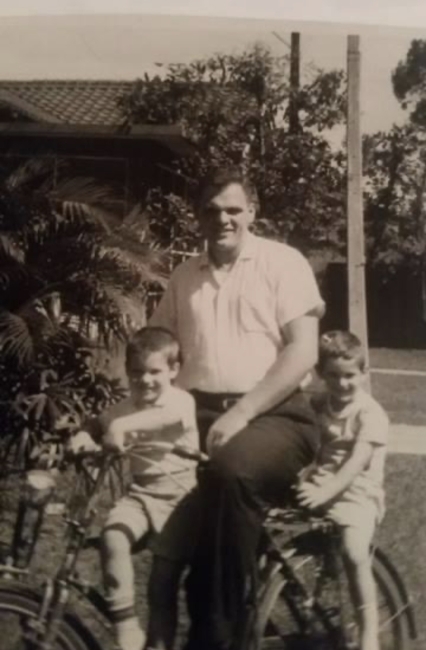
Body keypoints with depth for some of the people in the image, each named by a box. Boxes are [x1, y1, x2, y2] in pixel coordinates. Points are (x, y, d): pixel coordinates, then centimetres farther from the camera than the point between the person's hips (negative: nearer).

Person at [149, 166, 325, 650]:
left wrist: (241, 413, -17)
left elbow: (303, 352, -8)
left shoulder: (282, 262, 2)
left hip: (272, 416, -5)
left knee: (231, 470, -35)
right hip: (199, 416, 5)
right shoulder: (184, 276, 15)